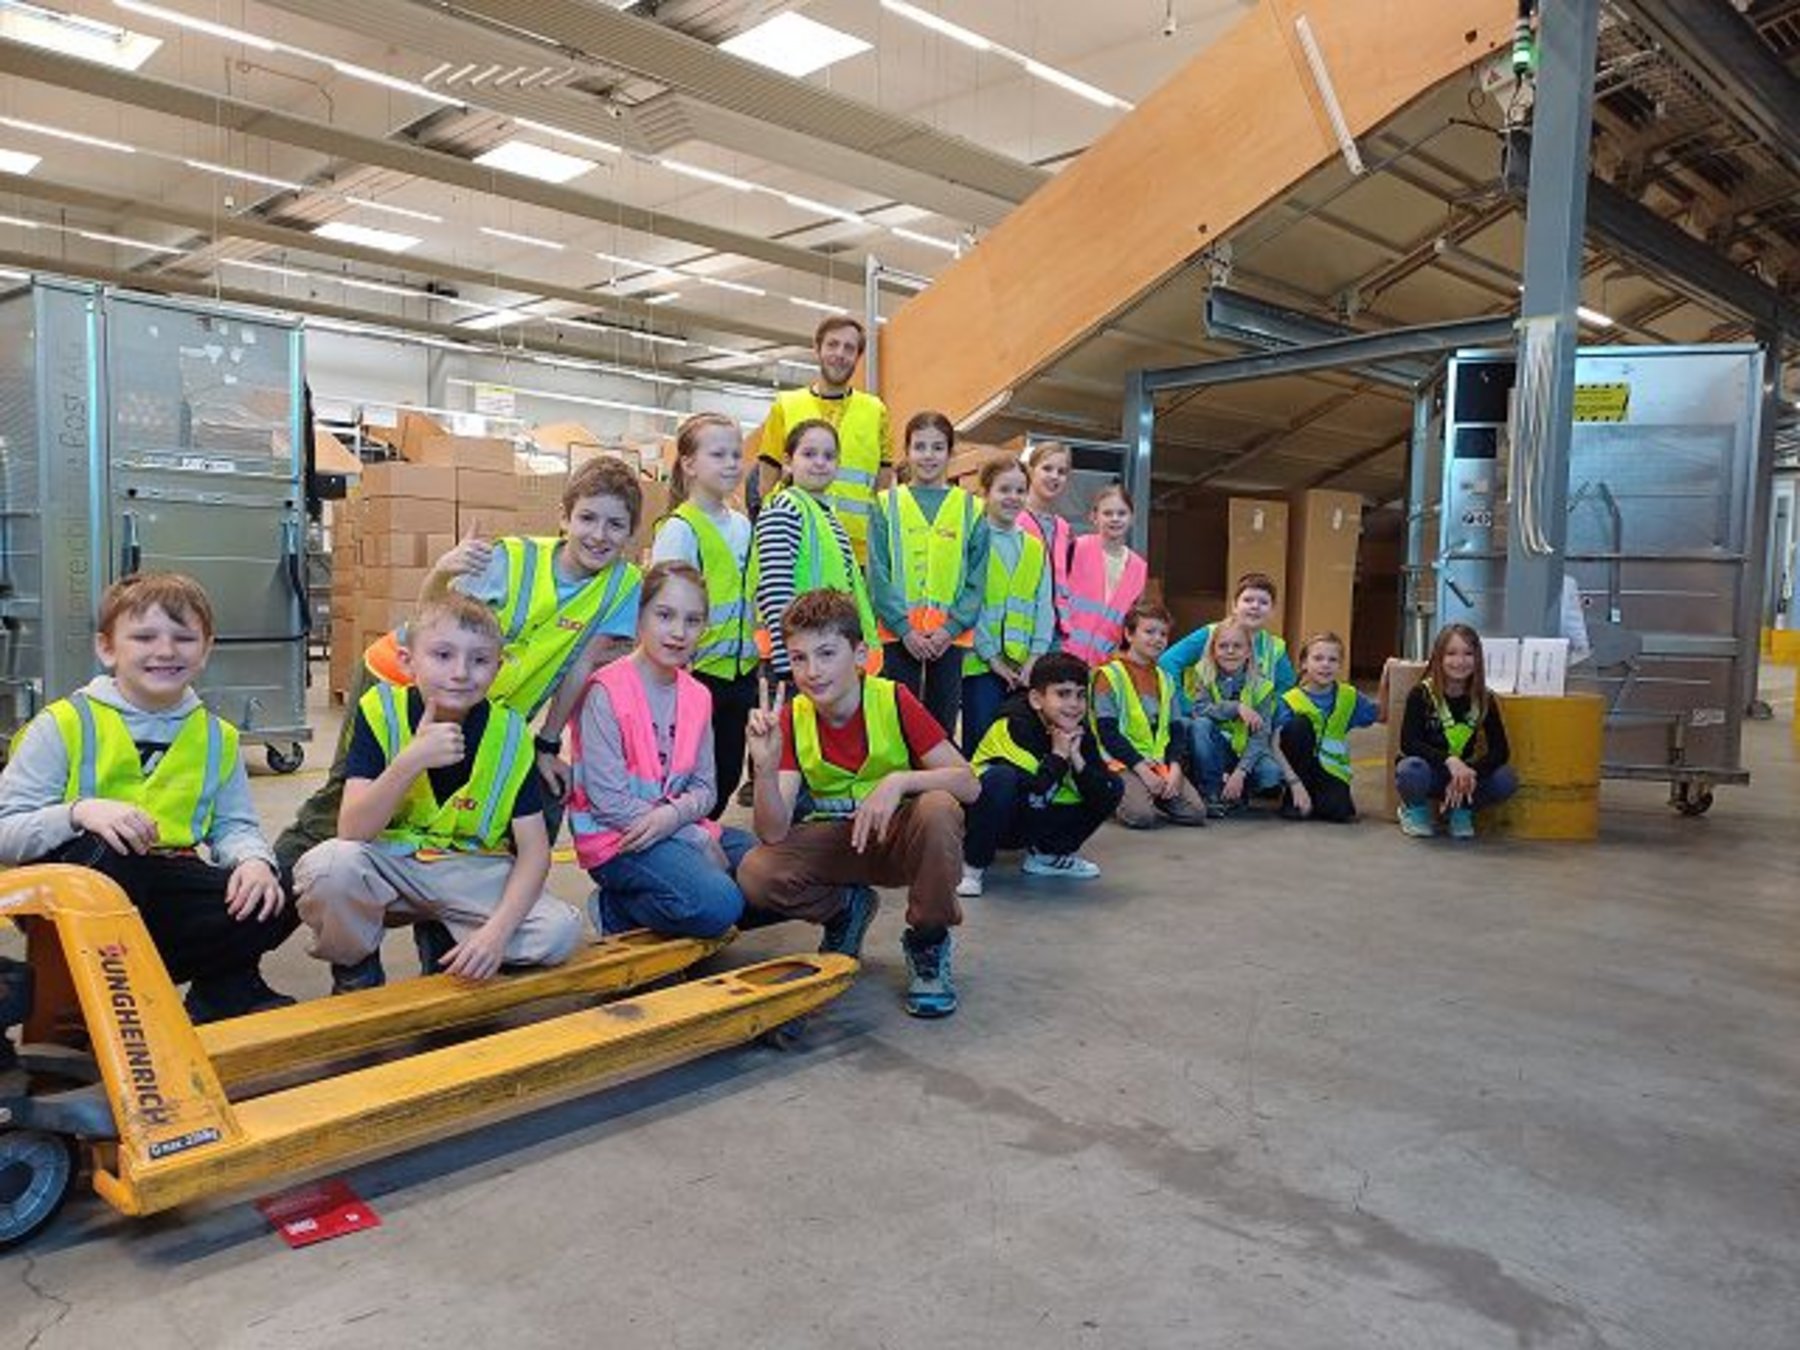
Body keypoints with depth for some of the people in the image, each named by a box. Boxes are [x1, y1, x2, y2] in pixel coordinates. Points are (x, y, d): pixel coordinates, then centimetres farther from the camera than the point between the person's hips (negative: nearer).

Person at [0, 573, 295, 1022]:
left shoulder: (217, 737, 11)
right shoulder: (65, 724, -3)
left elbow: (233, 825, 10)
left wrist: (254, 859, -13)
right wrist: (79, 812, -27)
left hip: (162, 890, 3)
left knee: (276, 906, -23)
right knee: (103, 850, -37)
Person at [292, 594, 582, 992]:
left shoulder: (508, 732, -11)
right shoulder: (380, 710, -13)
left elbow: (534, 850, -11)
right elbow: (351, 832, -21)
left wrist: (498, 929, -27)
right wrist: (412, 760, -35)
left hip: (471, 873, 1)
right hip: (387, 865, -1)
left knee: (561, 930, -23)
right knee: (327, 866, -34)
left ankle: (448, 955, 7)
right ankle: (356, 975, -1)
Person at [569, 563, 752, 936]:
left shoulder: (697, 696, 8)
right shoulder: (606, 691, -14)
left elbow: (704, 787, 7)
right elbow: (608, 800, -17)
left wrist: (676, 814, -18)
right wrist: (698, 840, -15)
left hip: (679, 828, 8)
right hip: (615, 838, -8)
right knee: (717, 904, -28)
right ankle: (616, 910, -1)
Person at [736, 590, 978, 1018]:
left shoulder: (894, 702, -16)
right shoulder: (791, 719, -10)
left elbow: (968, 783, -20)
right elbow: (774, 834, -18)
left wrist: (899, 781, -37)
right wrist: (766, 768, -36)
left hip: (899, 836, -2)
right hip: (835, 840, 2)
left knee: (938, 809, -36)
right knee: (755, 875, -25)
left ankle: (928, 943, -10)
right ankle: (847, 910, 9)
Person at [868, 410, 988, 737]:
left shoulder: (971, 509, 6)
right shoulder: (887, 505, 4)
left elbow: (977, 579, 3)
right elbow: (877, 574, -2)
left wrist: (951, 627, -10)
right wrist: (904, 627, -12)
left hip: (951, 635, 1)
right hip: (899, 633, -1)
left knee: (943, 724, 8)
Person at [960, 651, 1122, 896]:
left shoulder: (1080, 732, -6)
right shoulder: (1014, 726, -24)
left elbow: (1103, 798, -13)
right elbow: (1033, 797, -35)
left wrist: (1076, 758, -23)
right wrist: (1058, 755, -25)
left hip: (1036, 822, 7)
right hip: (996, 820, -6)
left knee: (1114, 787, -4)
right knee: (1000, 779, -39)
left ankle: (1047, 855, 12)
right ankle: (972, 866, -17)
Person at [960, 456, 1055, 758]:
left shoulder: (1036, 548, 15)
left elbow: (1045, 607, 11)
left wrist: (1034, 659, -1)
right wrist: (992, 657, -10)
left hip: (1025, 668, 5)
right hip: (980, 664, -4)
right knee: (980, 744, -3)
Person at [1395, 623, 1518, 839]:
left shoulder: (1484, 700, -5)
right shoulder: (1422, 694, -13)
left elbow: (1499, 750, -11)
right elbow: (1408, 743, -22)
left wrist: (1469, 773, -29)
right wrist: (1449, 761, -36)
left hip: (1462, 774, 3)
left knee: (1506, 780, -24)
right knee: (1411, 771, -37)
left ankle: (1460, 811, 5)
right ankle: (1415, 809, -1)